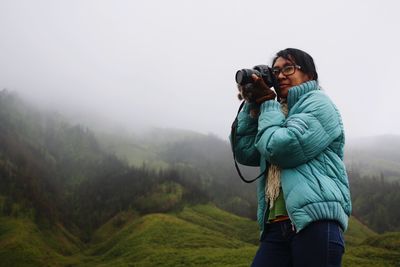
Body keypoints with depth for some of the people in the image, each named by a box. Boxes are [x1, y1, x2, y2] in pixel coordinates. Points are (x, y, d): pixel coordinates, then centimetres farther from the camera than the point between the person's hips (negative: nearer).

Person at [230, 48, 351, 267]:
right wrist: (252, 105, 9)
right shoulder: (279, 113, 24)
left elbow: (281, 149, -11)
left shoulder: (318, 103, 3)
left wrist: (267, 104, 2)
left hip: (315, 221, -6)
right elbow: (244, 152, 13)